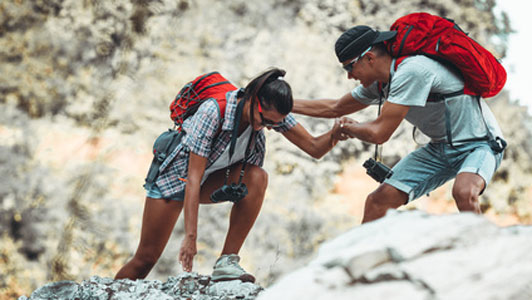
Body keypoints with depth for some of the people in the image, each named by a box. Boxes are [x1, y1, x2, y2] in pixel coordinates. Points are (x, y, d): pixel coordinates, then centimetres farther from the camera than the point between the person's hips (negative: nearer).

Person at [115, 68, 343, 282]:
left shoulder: (272, 113, -19)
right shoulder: (213, 112, -34)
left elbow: (314, 148, -16)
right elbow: (193, 179, -35)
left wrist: (334, 135, -39)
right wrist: (190, 236, -38)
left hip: (213, 180, 4)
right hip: (178, 175, -4)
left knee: (257, 178, -28)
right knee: (146, 259, -7)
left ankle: (227, 262, -23)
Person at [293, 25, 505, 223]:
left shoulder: (411, 71, -27)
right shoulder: (380, 83, 1)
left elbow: (379, 133, -26)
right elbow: (335, 108, 18)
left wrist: (349, 128, -5)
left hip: (478, 143, -8)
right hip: (440, 148, 8)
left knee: (463, 192, -39)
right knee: (377, 202, -3)